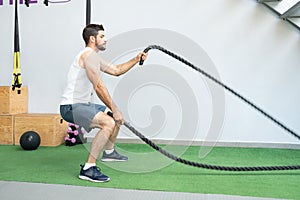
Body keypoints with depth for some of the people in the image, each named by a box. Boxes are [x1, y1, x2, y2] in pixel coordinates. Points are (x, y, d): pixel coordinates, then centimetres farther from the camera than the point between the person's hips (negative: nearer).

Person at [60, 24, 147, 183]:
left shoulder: (94, 57, 17)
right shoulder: (89, 55, -16)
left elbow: (116, 70, 26)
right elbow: (99, 87, -23)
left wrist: (136, 59, 20)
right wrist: (114, 110, -20)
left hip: (83, 104, 11)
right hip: (71, 106, -11)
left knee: (115, 116, 23)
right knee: (109, 122, -30)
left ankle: (109, 152, 40)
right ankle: (88, 169, -24)